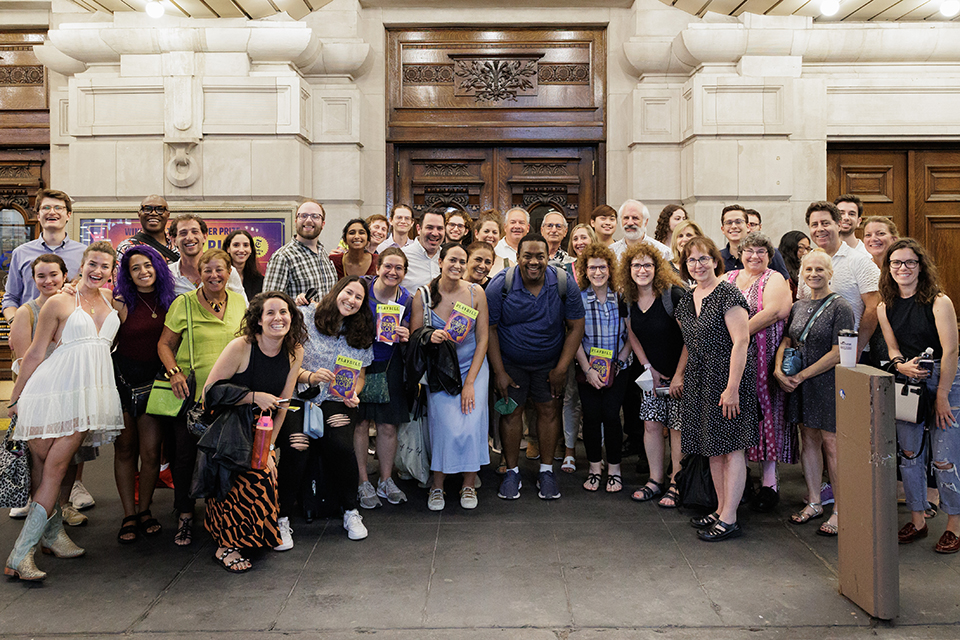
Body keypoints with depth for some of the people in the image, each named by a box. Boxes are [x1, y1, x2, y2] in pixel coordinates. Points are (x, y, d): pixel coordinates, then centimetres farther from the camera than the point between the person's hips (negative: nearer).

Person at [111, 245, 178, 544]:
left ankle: (144, 510, 18)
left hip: (154, 381, 1)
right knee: (125, 449, 6)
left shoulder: (169, 301, 5)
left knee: (151, 451, -1)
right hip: (123, 379, -1)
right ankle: (129, 515, 17)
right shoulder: (121, 302, -3)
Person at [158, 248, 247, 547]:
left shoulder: (239, 302, 6)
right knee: (185, 453, 2)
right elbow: (165, 344, 1)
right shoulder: (183, 303, -4)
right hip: (190, 391, -2)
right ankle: (184, 516, 18)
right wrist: (173, 371, -15)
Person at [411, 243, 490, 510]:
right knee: (446, 424, -17)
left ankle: (469, 485, 8)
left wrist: (470, 382, -8)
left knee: (472, 423, -14)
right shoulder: (423, 295, -7)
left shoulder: (476, 293, -5)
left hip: (473, 365, 1)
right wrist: (430, 337, -25)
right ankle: (437, 486, 6)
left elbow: (482, 339, -3)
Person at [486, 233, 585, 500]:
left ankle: (546, 471, 19)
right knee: (511, 411, 1)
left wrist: (561, 369, -8)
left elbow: (576, 326, -7)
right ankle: (512, 471, 17)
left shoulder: (563, 283, -14)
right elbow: (489, 328, -11)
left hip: (550, 362, 1)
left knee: (549, 409, 4)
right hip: (510, 361, -1)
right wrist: (499, 372, -12)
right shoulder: (500, 285, -17)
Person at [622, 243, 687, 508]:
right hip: (651, 374, 5)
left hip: (679, 373, -5)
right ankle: (656, 481, 19)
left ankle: (676, 485, 11)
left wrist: (680, 375, -18)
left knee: (678, 428, -1)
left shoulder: (673, 294, -17)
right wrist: (649, 369, 4)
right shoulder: (629, 299, 1)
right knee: (651, 424, 6)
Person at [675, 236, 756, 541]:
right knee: (713, 449, 12)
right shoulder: (688, 299, 12)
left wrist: (732, 387, -21)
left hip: (727, 377, -8)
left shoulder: (728, 294, -12)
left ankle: (729, 520, 4)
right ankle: (722, 510, 23)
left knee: (731, 448, -2)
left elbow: (741, 342, -17)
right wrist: (679, 374, 14)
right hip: (699, 380, 8)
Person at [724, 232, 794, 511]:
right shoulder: (728, 278, 15)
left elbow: (771, 313, -15)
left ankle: (769, 481, 4)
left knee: (763, 411, -3)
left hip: (763, 359, -4)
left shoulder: (774, 280, 1)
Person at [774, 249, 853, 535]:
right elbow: (786, 342, 12)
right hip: (799, 385, 6)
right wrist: (779, 369, -7)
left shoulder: (840, 307, -8)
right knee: (809, 440, 12)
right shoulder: (798, 307, 12)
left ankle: (839, 510, 7)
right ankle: (814, 502, 24)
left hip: (829, 383, -6)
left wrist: (802, 376, -14)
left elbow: (838, 353, -14)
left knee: (831, 443, -4)